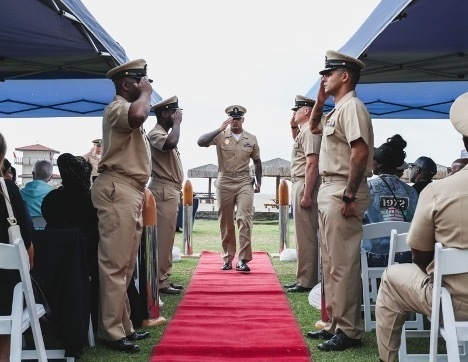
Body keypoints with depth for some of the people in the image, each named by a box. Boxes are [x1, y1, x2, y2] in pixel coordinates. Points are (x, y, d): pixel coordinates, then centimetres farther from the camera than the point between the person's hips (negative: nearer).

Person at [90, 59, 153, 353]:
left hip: (131, 191, 11)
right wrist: (146, 92, -12)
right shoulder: (117, 107, -8)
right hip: (117, 190, -11)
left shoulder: (130, 109, 26)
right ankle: (112, 332, -1)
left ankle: (123, 326, 22)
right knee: (115, 264, -8)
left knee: (126, 265, 13)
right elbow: (138, 114, -33)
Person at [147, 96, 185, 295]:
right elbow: (171, 143, -33)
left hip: (171, 191, 11)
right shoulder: (156, 133, -11)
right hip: (163, 190, -10)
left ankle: (164, 278, 18)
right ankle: (159, 281, -4)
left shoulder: (165, 133, 21)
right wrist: (177, 123, -16)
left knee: (167, 237, 12)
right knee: (162, 237, -9)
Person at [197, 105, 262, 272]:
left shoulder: (251, 139, 7)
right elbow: (201, 142, -16)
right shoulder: (221, 136, 0)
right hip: (224, 183, 0)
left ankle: (243, 259, -10)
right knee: (225, 222, 7)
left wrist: (258, 181, 14)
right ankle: (228, 258, 19)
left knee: (244, 219, -13)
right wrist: (220, 129, -20)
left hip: (244, 183, 0)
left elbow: (257, 161, 18)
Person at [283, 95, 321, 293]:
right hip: (300, 185, 11)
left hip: (305, 186, -11)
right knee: (303, 235, 13)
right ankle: (303, 278, 21)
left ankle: (306, 281, -4)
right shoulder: (304, 131, 18)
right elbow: (298, 142, 43)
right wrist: (294, 127, 25)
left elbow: (312, 164, -22)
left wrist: (306, 194, -25)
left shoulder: (309, 131, -12)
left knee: (305, 236, -8)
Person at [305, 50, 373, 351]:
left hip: (342, 193, -11)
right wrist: (320, 99, 21)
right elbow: (314, 127, 35)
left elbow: (361, 152, -22)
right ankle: (335, 324, 24)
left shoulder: (352, 106, -12)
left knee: (344, 265, -5)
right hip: (329, 191, 11)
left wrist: (349, 196, -23)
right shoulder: (337, 110, 18)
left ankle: (349, 331, 4)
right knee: (331, 264, 14)